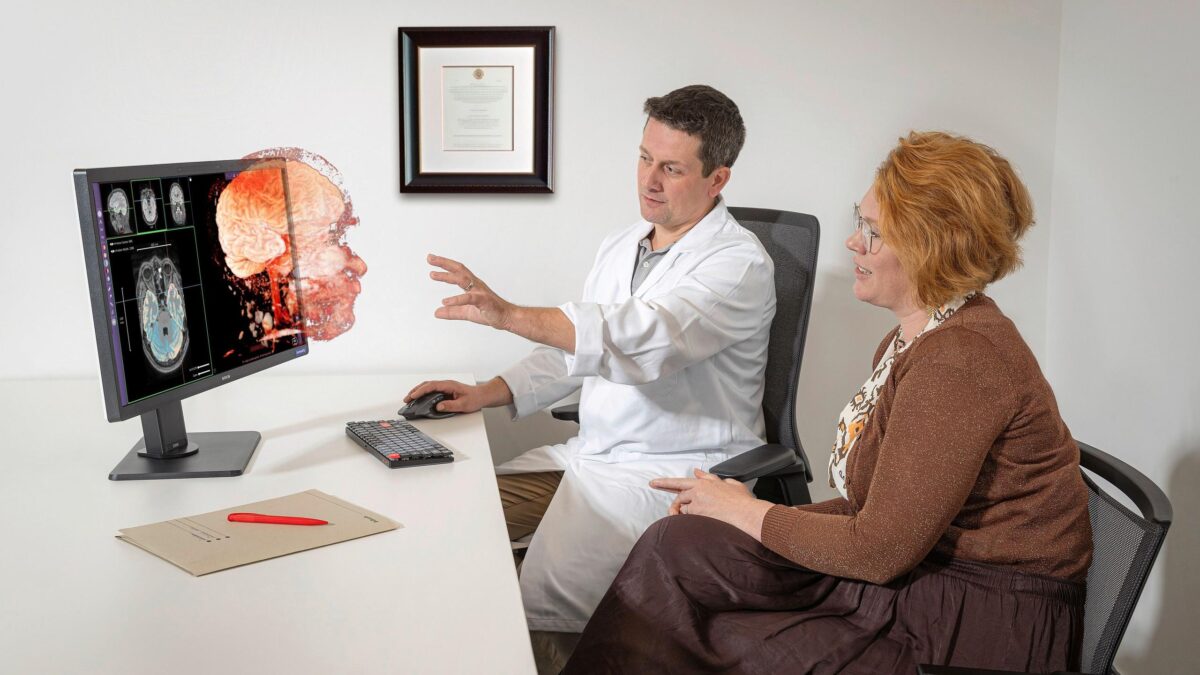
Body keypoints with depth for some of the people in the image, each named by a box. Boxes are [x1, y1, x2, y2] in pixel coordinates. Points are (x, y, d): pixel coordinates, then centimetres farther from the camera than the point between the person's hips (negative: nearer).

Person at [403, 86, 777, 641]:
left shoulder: (738, 265, -14)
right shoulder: (620, 247, 14)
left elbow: (643, 339, -31)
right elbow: (575, 346, 21)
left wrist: (511, 315, -40)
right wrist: (487, 394, 7)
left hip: (676, 472, -8)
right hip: (593, 451, 8)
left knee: (540, 604, -27)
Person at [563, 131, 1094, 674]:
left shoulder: (960, 358, -22)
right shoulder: (913, 339, 10)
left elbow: (882, 550, -21)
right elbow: (882, 508, 9)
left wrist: (747, 513, -8)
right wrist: (751, 511, -1)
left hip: (983, 620, -9)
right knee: (682, 543, -7)